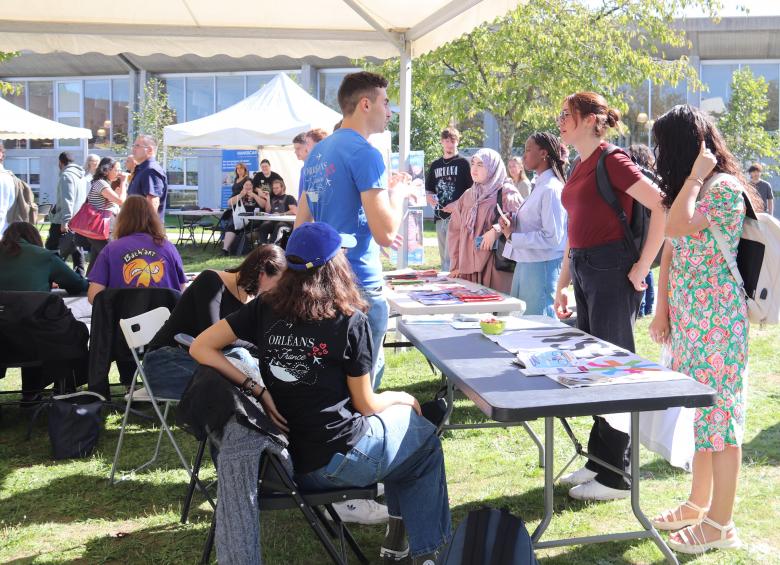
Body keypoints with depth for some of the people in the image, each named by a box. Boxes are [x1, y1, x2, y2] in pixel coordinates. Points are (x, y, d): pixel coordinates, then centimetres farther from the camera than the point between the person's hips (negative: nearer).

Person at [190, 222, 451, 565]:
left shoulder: (266, 307, -3)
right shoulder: (350, 321, -15)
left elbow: (201, 349, -3)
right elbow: (365, 405, -7)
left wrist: (256, 390, -6)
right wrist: (402, 398, 14)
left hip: (286, 455, 6)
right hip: (339, 459, -6)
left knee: (398, 416, 31)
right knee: (425, 437, 25)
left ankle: (398, 535, 36)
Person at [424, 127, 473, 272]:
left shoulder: (463, 163, 0)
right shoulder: (435, 165, 16)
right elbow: (428, 190, 22)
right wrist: (429, 198, -1)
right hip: (440, 216, 6)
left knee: (451, 257, -12)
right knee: (444, 257, 12)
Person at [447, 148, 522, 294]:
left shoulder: (506, 193, 0)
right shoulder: (467, 196, 17)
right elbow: (454, 230, 16)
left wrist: (496, 230, -25)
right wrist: (456, 265, 10)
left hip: (495, 266, -5)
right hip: (468, 267, 5)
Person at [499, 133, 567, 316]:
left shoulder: (551, 189, -16)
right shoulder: (540, 186, 13)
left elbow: (551, 237, -21)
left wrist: (512, 237, -15)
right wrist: (511, 223, 1)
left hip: (542, 265, -9)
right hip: (526, 263, 9)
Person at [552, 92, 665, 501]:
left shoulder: (612, 162, -11)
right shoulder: (579, 168, 15)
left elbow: (662, 207, -20)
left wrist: (642, 267, -18)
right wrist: (562, 285, 19)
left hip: (611, 272, -9)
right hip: (584, 273, 9)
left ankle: (616, 476, 8)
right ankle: (599, 460, 26)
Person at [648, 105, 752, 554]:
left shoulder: (725, 186, -14)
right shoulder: (690, 189, 15)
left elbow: (678, 226, -28)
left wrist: (695, 175, -15)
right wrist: (662, 311, 9)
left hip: (718, 318, -9)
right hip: (687, 317, 9)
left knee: (720, 413, -3)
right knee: (699, 410, 14)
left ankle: (721, 523, 5)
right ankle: (699, 503, 25)